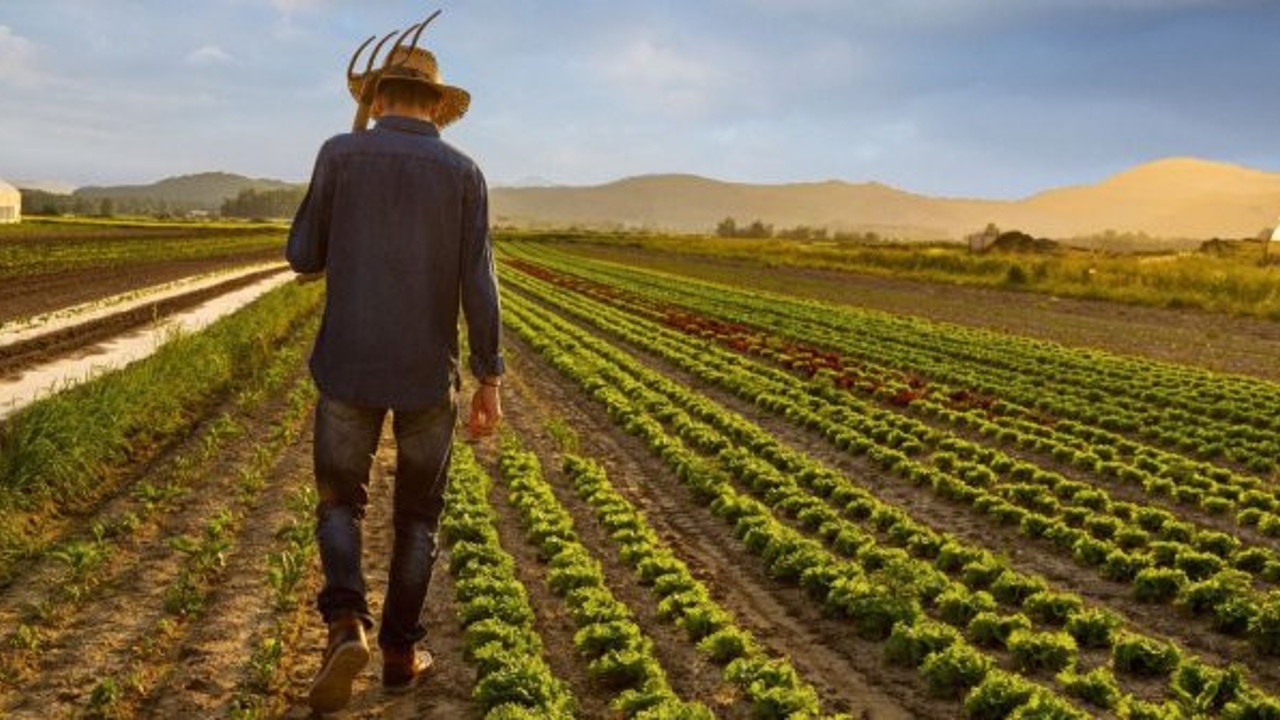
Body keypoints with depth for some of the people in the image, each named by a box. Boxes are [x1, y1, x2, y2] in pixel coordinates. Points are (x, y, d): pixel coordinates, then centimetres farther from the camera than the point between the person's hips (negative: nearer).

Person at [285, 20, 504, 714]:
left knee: (340, 502, 15)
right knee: (417, 514, 17)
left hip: (349, 366, 0)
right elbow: (478, 286, -6)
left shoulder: (340, 153, -2)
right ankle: (400, 649, 19)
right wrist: (490, 381, -1)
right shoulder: (463, 172, -1)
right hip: (427, 373, 1)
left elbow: (303, 260, 3)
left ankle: (346, 625, -8)